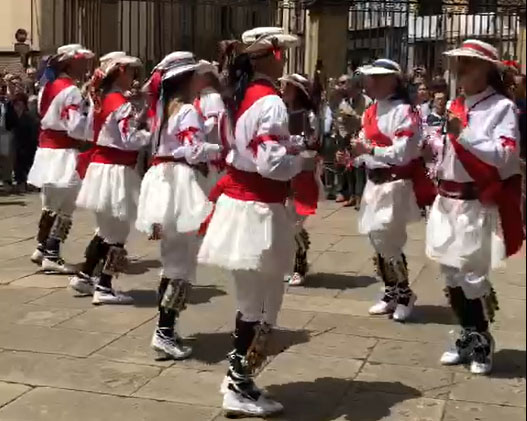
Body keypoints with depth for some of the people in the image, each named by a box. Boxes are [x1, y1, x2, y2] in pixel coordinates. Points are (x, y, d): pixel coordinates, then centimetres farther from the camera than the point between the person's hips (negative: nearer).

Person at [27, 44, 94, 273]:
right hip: (64, 153, -9)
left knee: (51, 205, 20)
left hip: (47, 149, 9)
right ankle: (52, 256, 2)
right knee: (64, 209, -1)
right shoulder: (71, 91, -16)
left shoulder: (48, 86, 11)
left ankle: (41, 249, 27)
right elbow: (77, 128, -22)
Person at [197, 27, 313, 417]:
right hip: (258, 209, -9)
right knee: (263, 304, 2)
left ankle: (238, 376, 30)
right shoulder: (270, 102, -18)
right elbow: (271, 164, -24)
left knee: (251, 299, 20)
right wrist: (304, 163, -7)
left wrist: (290, 148, 12)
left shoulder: (243, 95, 11)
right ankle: (241, 391, 11)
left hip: (238, 200, 9)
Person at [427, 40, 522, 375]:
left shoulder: (502, 107, -8)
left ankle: (483, 343, 16)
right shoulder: (455, 107, 13)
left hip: (478, 205, -7)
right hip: (449, 201, 7)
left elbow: (506, 156, -21)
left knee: (472, 276, -4)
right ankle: (469, 336, 28)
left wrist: (463, 134, -24)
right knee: (452, 274, 12)